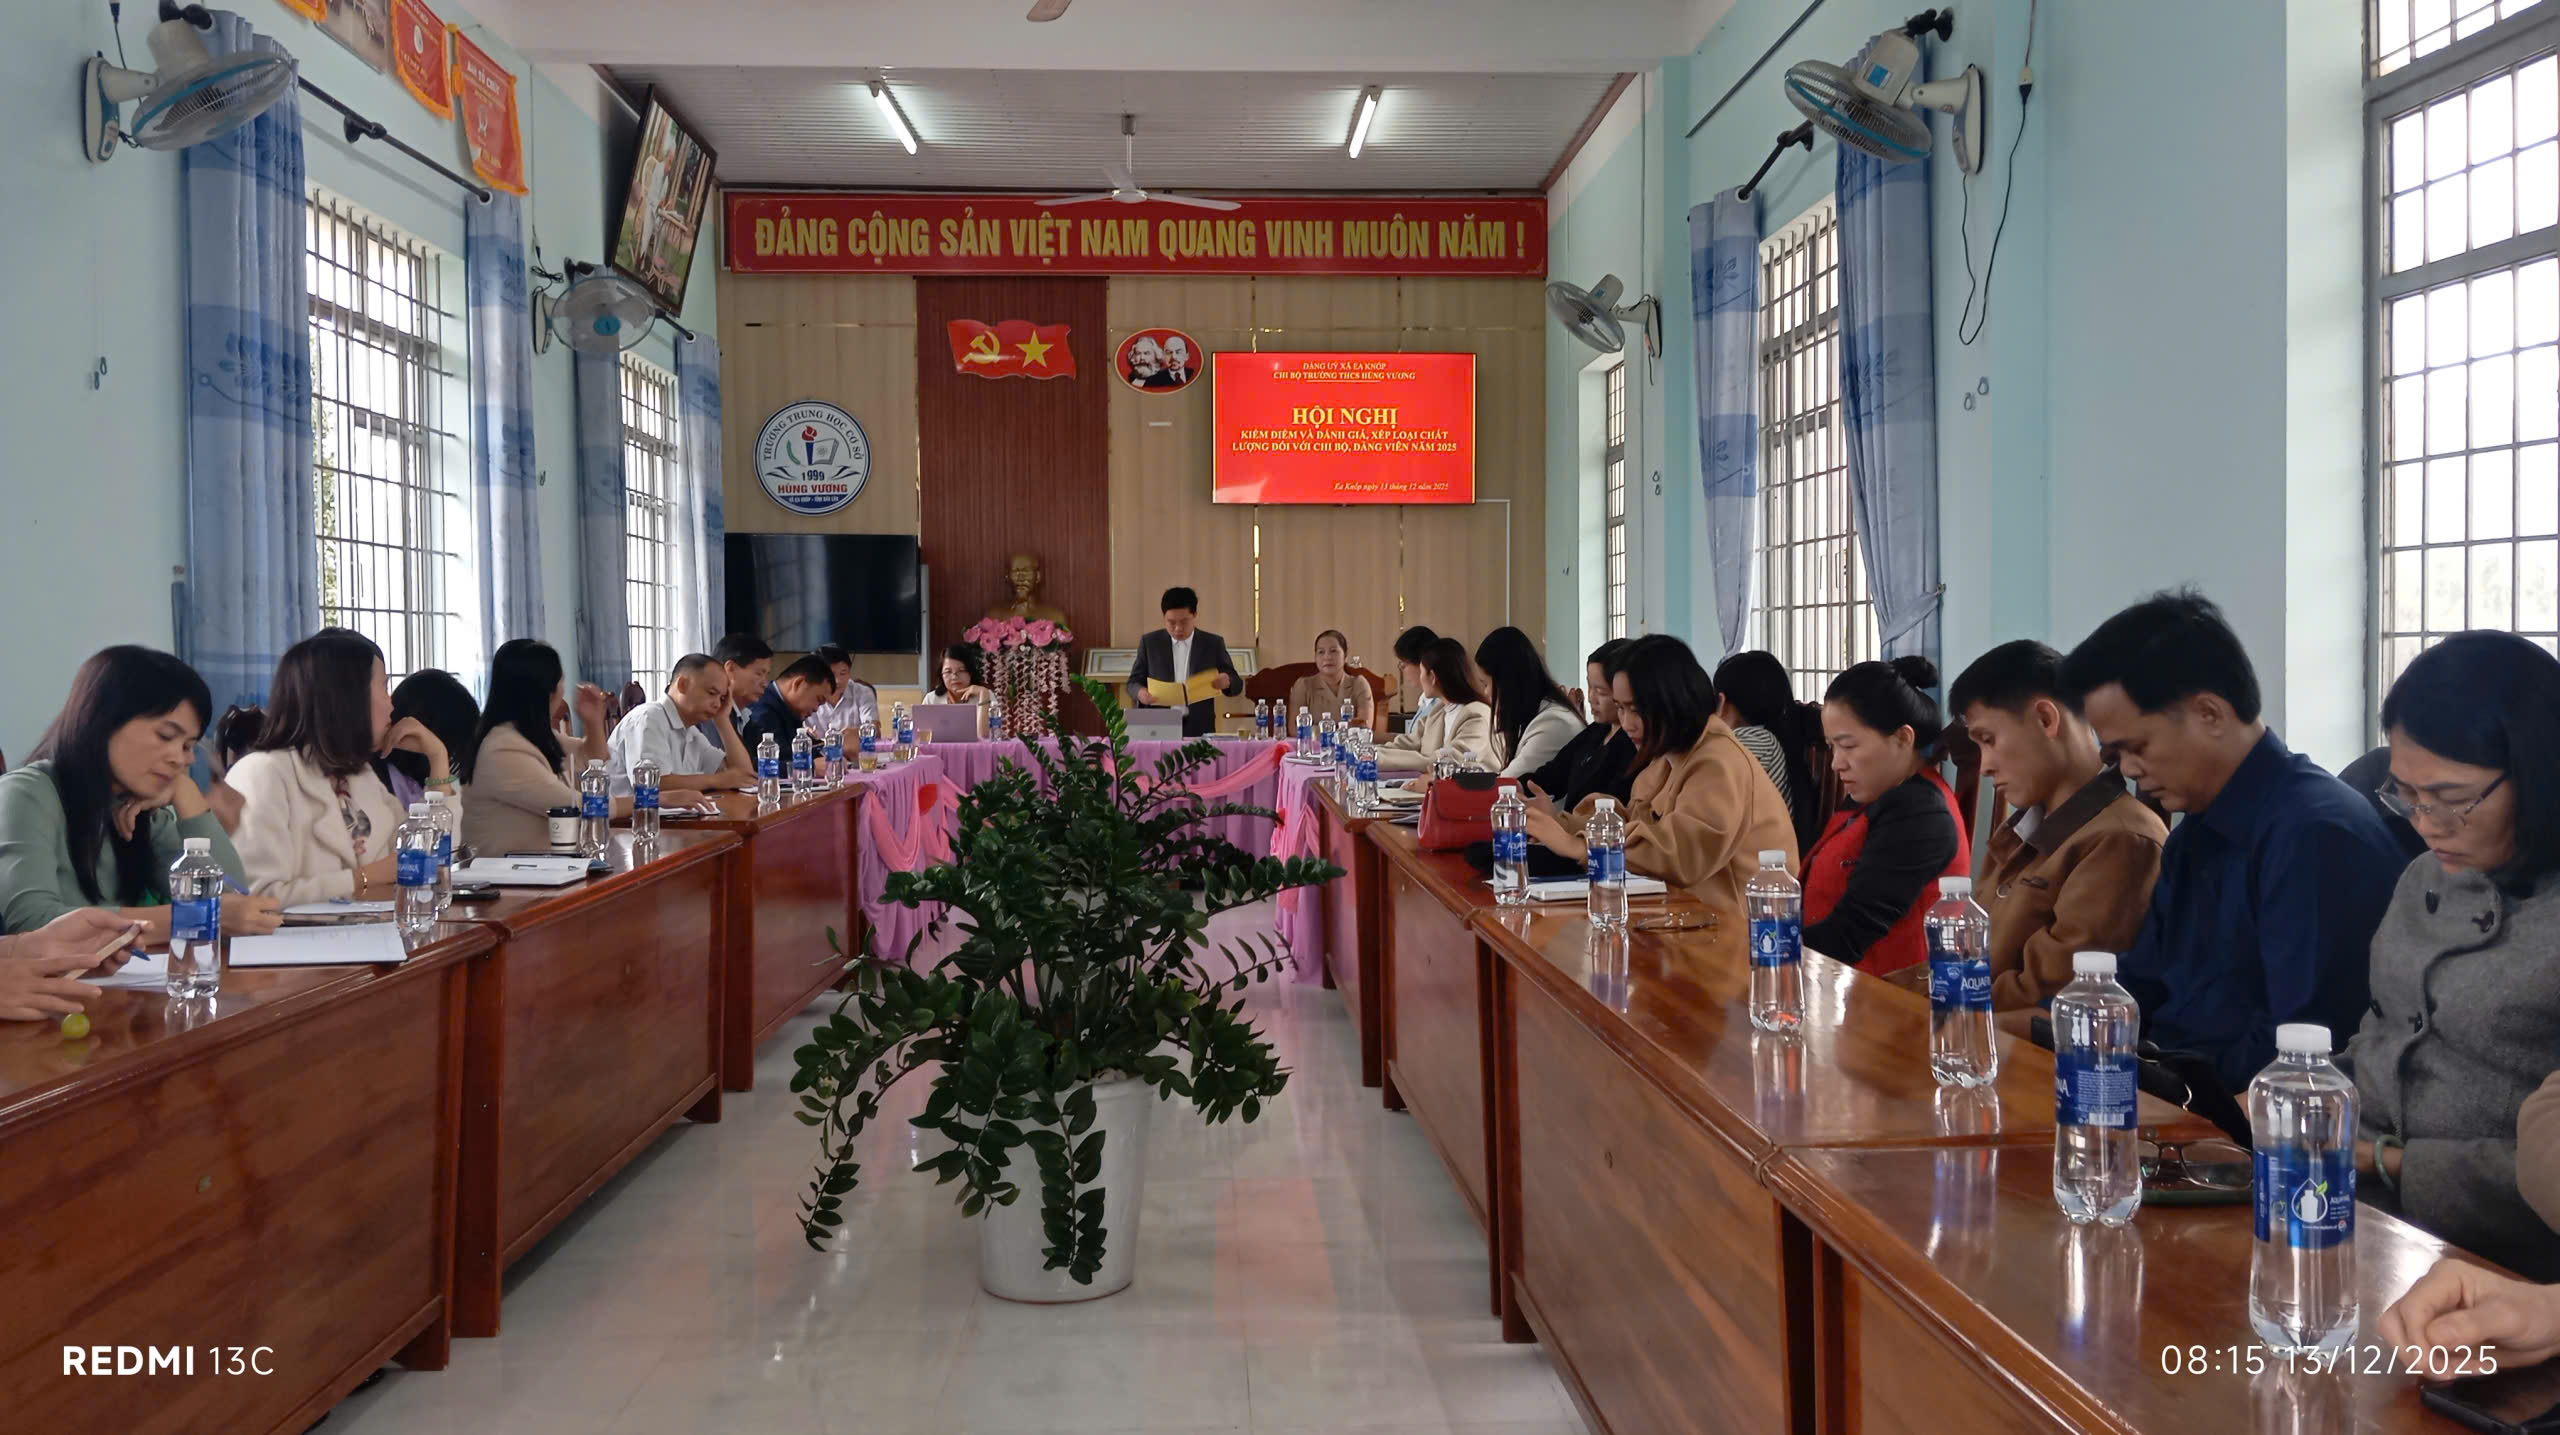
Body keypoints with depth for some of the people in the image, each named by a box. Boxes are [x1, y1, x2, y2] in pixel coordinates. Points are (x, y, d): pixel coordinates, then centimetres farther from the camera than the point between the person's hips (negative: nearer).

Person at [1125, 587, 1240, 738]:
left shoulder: (1213, 644, 5)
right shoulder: (1150, 642, 6)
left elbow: (1236, 682, 8)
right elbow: (1133, 682, 8)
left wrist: (1227, 681, -15)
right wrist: (1140, 692, -14)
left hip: (1200, 730, 0)